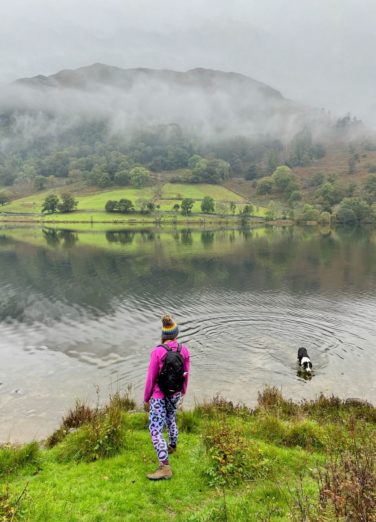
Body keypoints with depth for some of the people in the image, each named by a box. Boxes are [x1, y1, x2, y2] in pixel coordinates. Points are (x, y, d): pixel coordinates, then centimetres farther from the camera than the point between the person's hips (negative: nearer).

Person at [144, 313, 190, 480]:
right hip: (175, 394, 6)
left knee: (155, 432, 2)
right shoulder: (184, 350, -11)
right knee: (170, 419, 31)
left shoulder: (157, 352, -24)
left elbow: (151, 378, -17)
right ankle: (172, 447, 53)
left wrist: (146, 399, -3)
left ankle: (165, 468, 1)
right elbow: (185, 374, 2)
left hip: (159, 396, -6)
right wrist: (183, 390, 20)